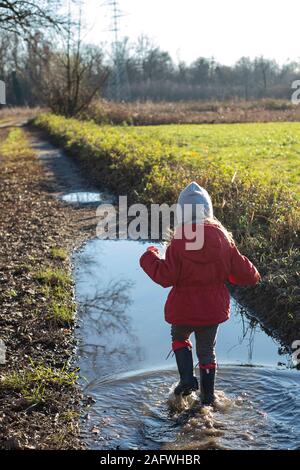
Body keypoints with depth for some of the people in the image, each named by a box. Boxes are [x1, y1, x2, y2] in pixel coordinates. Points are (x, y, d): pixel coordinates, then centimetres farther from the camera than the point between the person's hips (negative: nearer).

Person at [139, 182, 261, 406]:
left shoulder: (179, 241, -19)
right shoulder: (223, 238, -9)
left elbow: (166, 277, -17)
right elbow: (241, 271, -2)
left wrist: (150, 257, 0)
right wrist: (254, 277, 21)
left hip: (184, 308, -3)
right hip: (214, 308, 3)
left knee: (179, 338, 26)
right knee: (207, 351, 18)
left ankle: (188, 380, 11)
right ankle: (208, 397, 25)